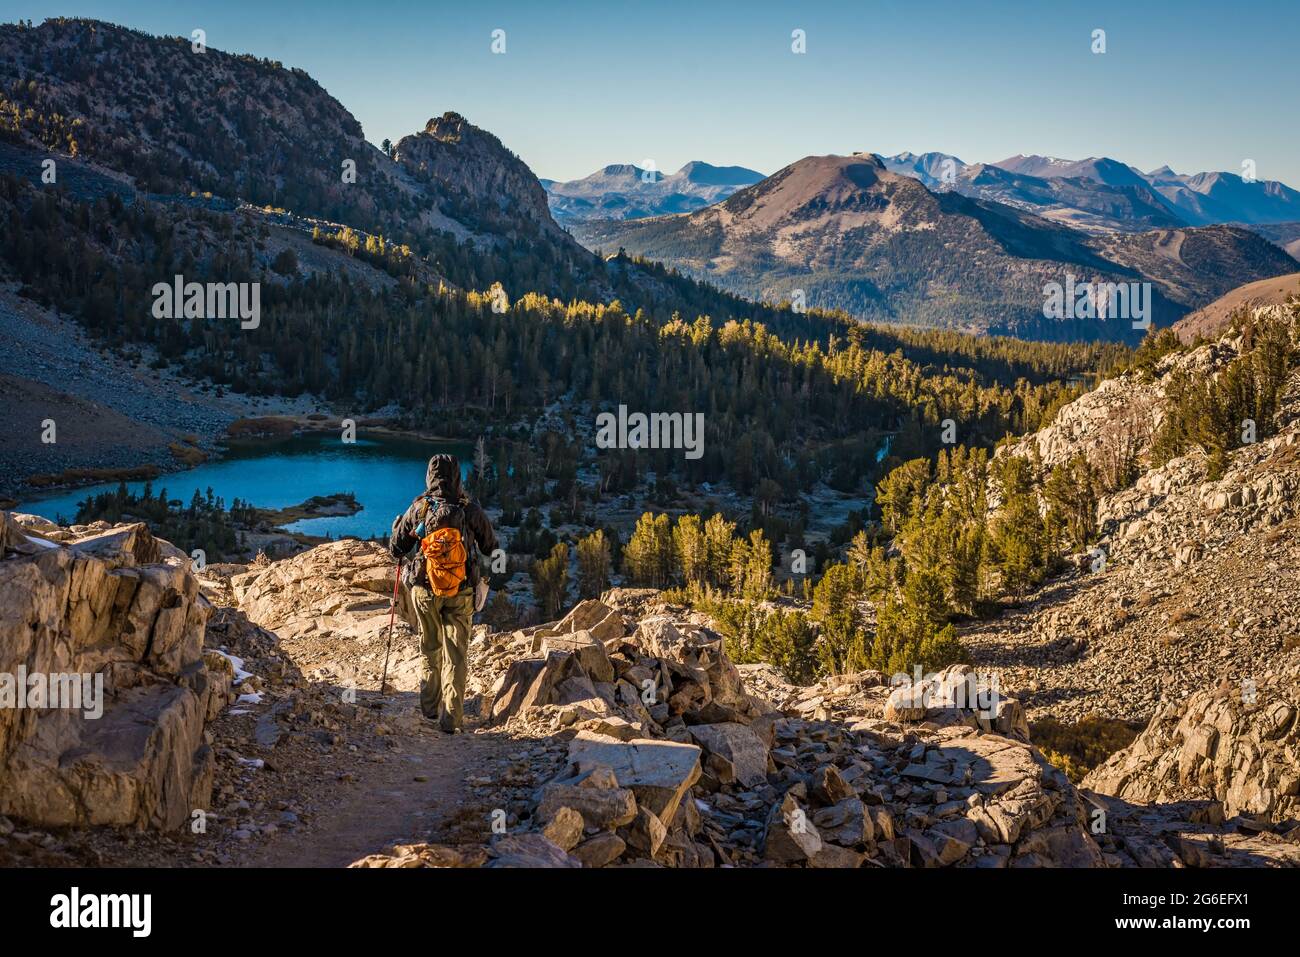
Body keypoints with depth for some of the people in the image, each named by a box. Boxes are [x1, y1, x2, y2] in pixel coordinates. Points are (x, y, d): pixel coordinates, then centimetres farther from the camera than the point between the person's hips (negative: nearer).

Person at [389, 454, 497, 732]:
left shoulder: (418, 508, -5)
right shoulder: (470, 510, -6)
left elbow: (395, 551, 5)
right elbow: (491, 548, 7)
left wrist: (398, 524, 25)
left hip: (424, 589, 1)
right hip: (461, 593, -1)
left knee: (430, 649, 21)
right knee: (456, 654, 4)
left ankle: (430, 707, 29)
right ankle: (451, 718, -1)